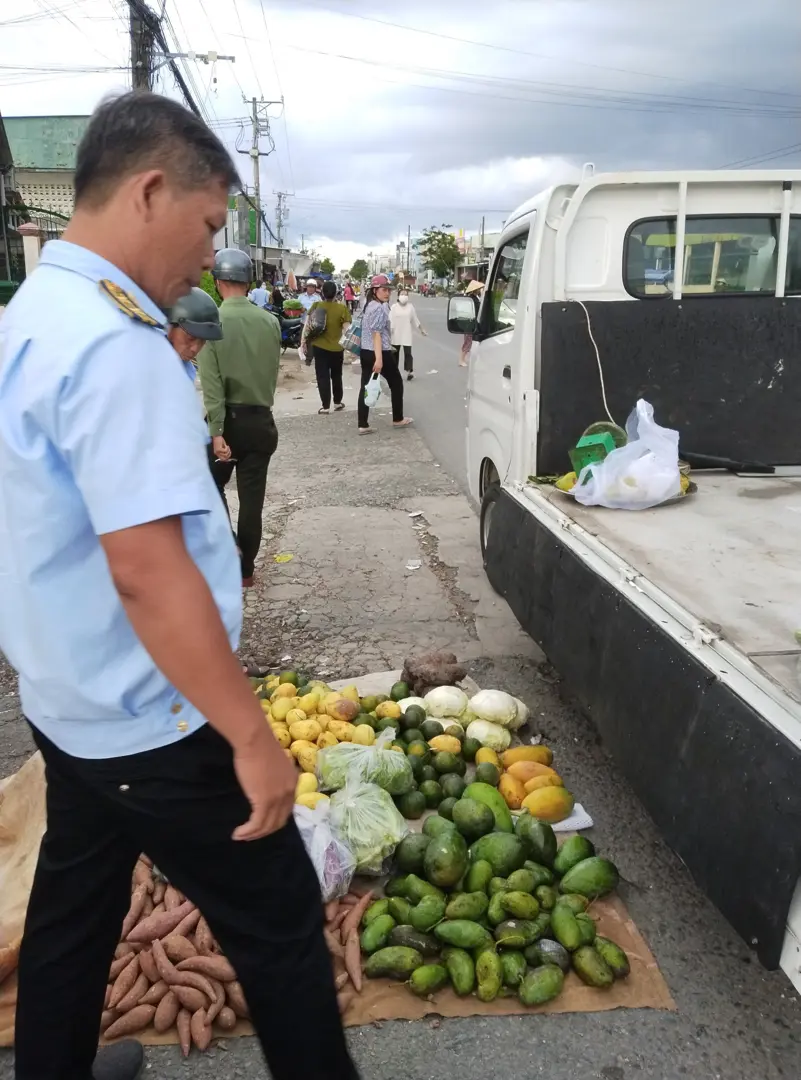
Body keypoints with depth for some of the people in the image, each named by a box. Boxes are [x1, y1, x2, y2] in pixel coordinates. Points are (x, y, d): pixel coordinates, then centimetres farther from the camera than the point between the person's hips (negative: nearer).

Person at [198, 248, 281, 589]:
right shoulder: (270, 321, -1)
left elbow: (211, 383, -16)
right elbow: (272, 372, 7)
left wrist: (216, 431, -17)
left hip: (228, 419, -3)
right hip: (261, 420, 3)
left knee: (213, 487, 18)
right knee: (252, 498, 8)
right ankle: (245, 569, 16)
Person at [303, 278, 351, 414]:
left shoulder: (316, 306, -5)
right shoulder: (342, 308, -9)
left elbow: (307, 325, -2)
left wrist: (304, 340, 5)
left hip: (319, 346, 0)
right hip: (337, 347, 0)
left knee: (322, 376, 4)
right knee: (336, 375, 18)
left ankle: (325, 406, 1)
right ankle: (338, 402, 28)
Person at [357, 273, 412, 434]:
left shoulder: (367, 305, 12)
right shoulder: (380, 307, -17)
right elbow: (376, 334, -24)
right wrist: (379, 359, -28)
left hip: (365, 352, 9)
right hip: (381, 353, -8)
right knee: (396, 383, 11)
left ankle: (363, 425, 3)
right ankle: (398, 419, 21)